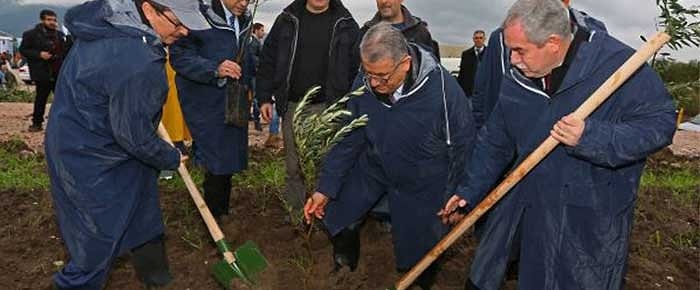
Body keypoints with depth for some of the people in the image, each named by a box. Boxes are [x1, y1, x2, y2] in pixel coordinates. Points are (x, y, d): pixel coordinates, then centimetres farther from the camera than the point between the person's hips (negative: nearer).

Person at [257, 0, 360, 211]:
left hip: (329, 108, -2)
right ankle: (294, 214, 23)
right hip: (292, 107, 2)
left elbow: (357, 67, 3)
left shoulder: (346, 24, 2)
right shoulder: (287, 20, 6)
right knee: (294, 167, 10)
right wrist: (265, 97, 2)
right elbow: (268, 60, 9)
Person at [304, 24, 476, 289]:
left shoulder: (444, 90, -30)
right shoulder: (363, 84, -18)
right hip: (373, 166, 4)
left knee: (418, 257, 6)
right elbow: (349, 138, -8)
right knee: (334, 214, 8)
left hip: (421, 183, -3)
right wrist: (326, 187, -10)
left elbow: (463, 146, -16)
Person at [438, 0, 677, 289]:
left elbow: (660, 122, -15)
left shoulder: (617, 61, -18)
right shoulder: (516, 77, -1)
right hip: (526, 202, 5)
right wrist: (469, 190, 6)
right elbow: (495, 140, 8)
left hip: (591, 216, -4)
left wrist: (592, 138, -29)